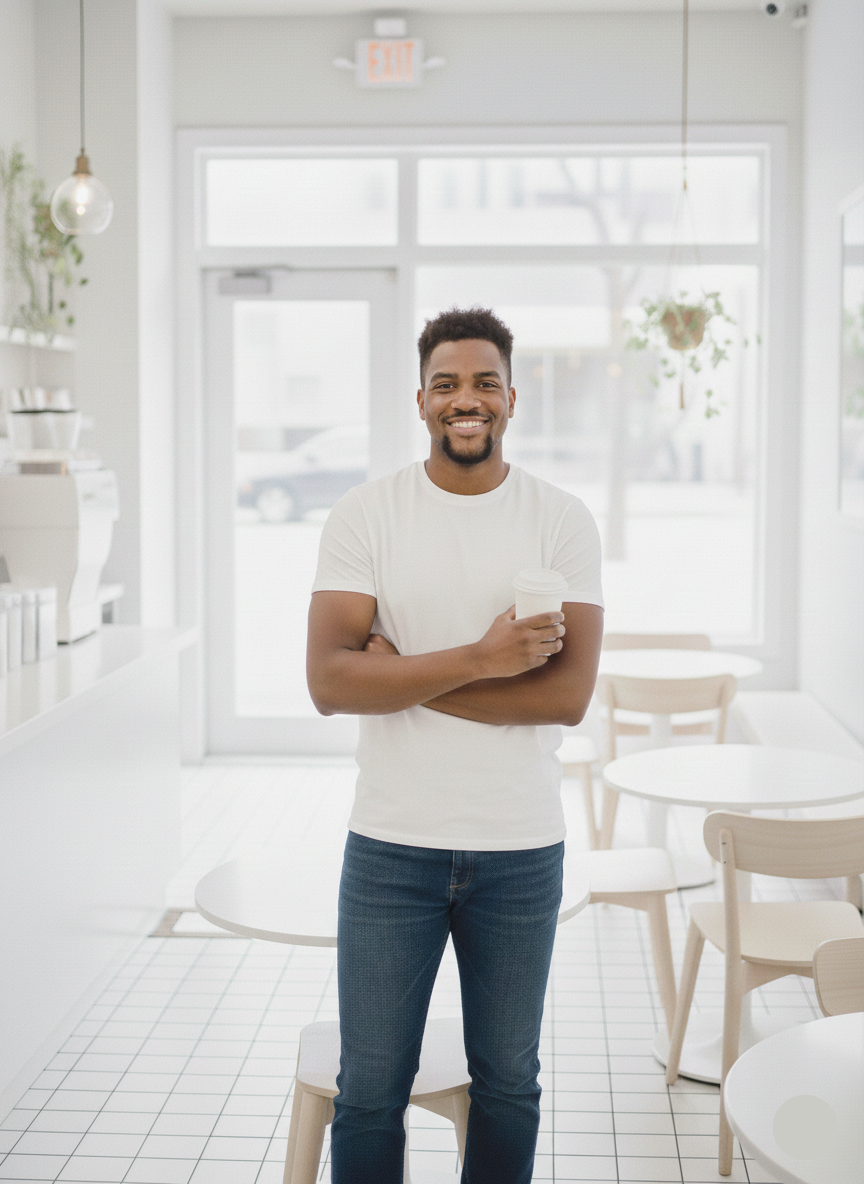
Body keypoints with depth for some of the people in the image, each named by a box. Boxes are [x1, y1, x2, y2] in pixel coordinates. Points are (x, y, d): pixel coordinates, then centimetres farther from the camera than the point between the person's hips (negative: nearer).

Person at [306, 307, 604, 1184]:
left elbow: (569, 692, -13)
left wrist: (399, 673, -16)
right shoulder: (363, 516, -4)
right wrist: (481, 657, -22)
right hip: (390, 846, 0)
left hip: (520, 848, 1)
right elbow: (329, 682, -15)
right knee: (370, 1092, 10)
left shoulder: (563, 522, -3)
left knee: (508, 1085, 16)